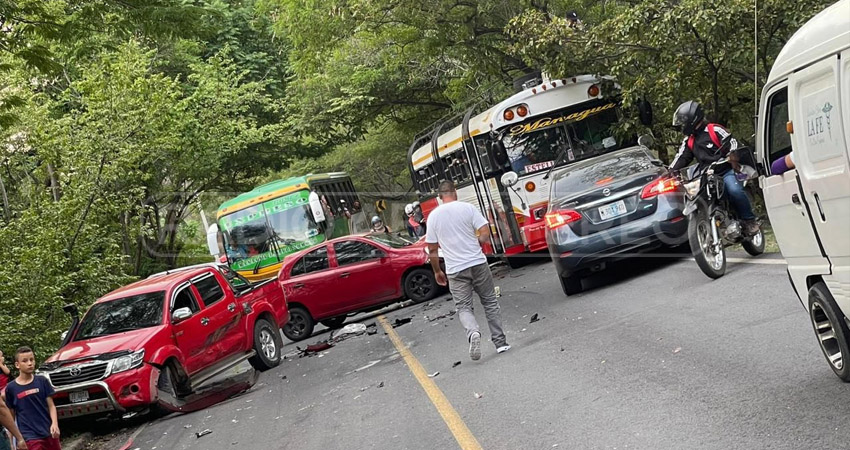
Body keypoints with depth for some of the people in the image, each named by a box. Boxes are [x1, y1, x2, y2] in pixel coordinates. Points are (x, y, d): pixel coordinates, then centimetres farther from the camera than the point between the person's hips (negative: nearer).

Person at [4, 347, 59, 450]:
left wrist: (54, 424, -13)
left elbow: (51, 405, 4)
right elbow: (11, 416, 5)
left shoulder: (42, 381, 2)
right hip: (30, 437, -2)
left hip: (49, 433, 2)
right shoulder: (11, 388, -1)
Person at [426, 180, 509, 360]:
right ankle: (500, 342, 12)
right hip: (478, 264, 0)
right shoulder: (468, 208, -2)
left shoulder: (433, 216, 2)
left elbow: (432, 249, 4)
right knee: (490, 302, 13)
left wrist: (437, 271, 15)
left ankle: (473, 332, -24)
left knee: (463, 307, 5)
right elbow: (485, 234, -8)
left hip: (455, 270, 0)